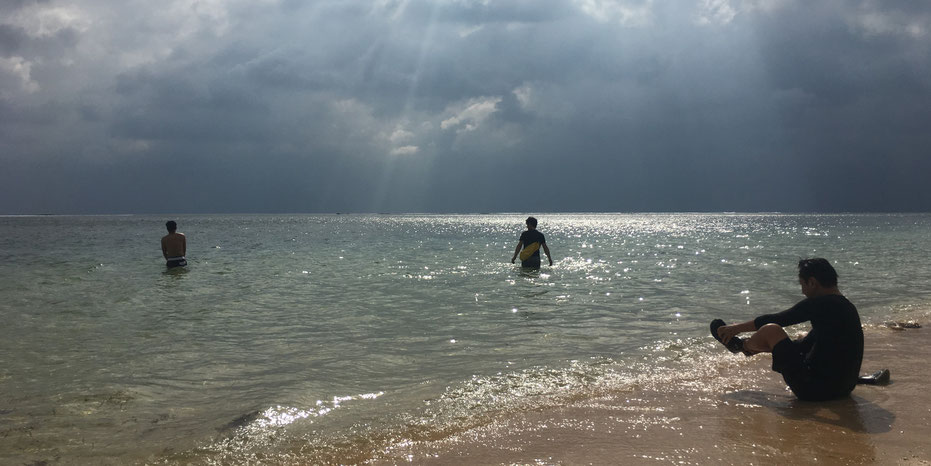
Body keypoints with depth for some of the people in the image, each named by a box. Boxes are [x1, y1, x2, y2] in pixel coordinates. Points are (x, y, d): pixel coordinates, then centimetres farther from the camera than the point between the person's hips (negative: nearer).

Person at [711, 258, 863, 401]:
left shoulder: (819, 305, -15)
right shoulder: (848, 307, 13)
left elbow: (775, 319, -7)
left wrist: (737, 328, 8)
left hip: (815, 389, -10)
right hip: (845, 389, 10)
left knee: (770, 330, -8)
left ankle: (740, 345, 23)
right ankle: (749, 345, 48)